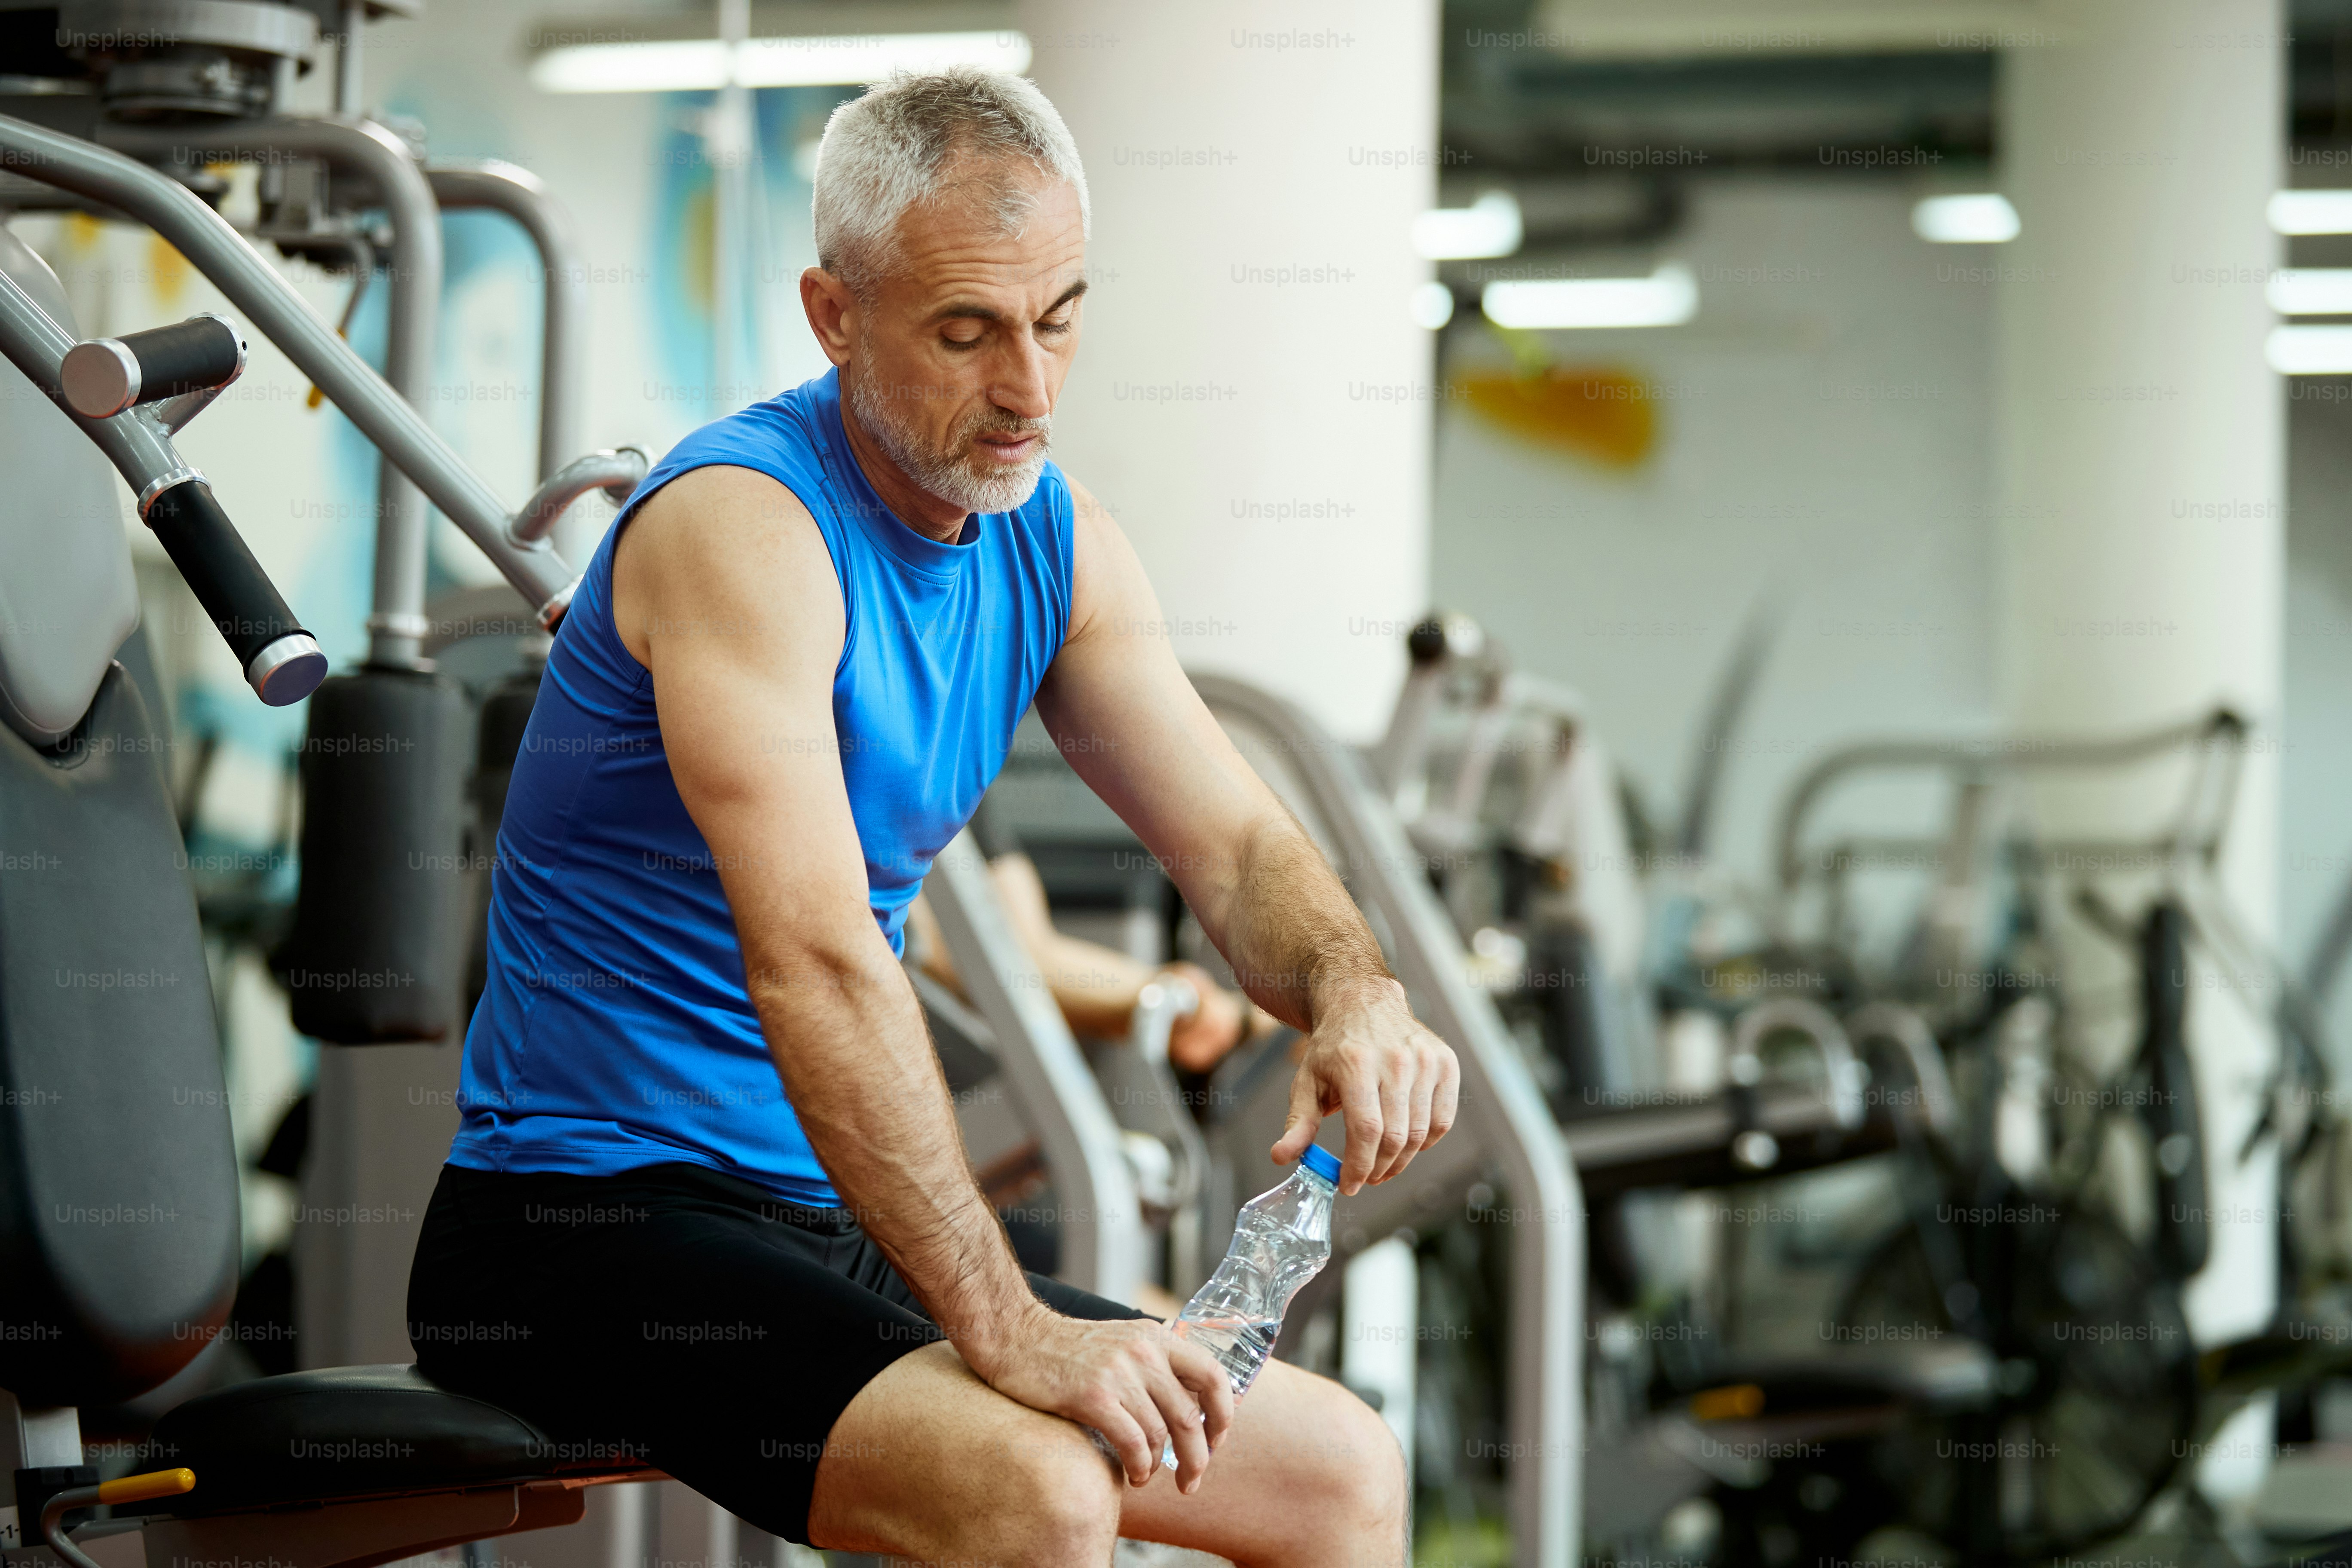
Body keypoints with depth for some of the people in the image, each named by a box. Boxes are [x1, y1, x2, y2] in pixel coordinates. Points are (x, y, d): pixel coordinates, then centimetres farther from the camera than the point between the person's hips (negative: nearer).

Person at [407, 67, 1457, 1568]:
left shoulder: (1056, 542, 7)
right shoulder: (743, 525, -19)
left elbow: (1240, 846, 7)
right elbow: (814, 960, -29)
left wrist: (1357, 997, -18)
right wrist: (1004, 1327, -35)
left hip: (852, 1222, 8)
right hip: (596, 1218, -8)